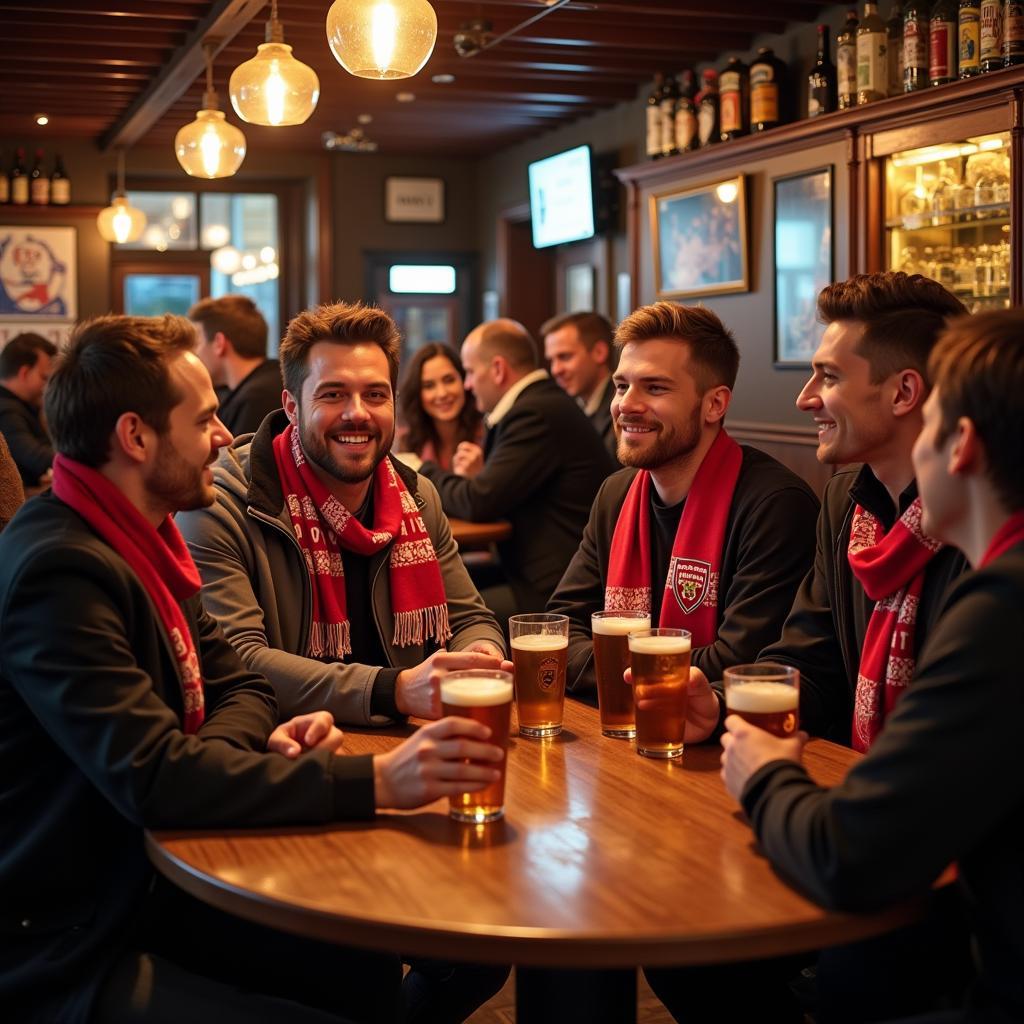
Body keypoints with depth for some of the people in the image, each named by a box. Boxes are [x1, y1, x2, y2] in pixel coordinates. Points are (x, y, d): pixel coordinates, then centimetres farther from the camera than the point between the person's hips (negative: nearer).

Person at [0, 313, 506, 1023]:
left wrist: (233, 751, -13)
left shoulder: (140, 541, 8)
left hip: (142, 890, 9)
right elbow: (154, 779, -31)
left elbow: (238, 687, 11)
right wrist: (375, 781, -33)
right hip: (61, 957, -9)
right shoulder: (61, 571, -23)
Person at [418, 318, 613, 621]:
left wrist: (427, 472, 0)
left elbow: (479, 503, -18)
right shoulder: (543, 402, 15)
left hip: (556, 594, -10)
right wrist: (477, 476, -2)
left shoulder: (537, 413, -17)